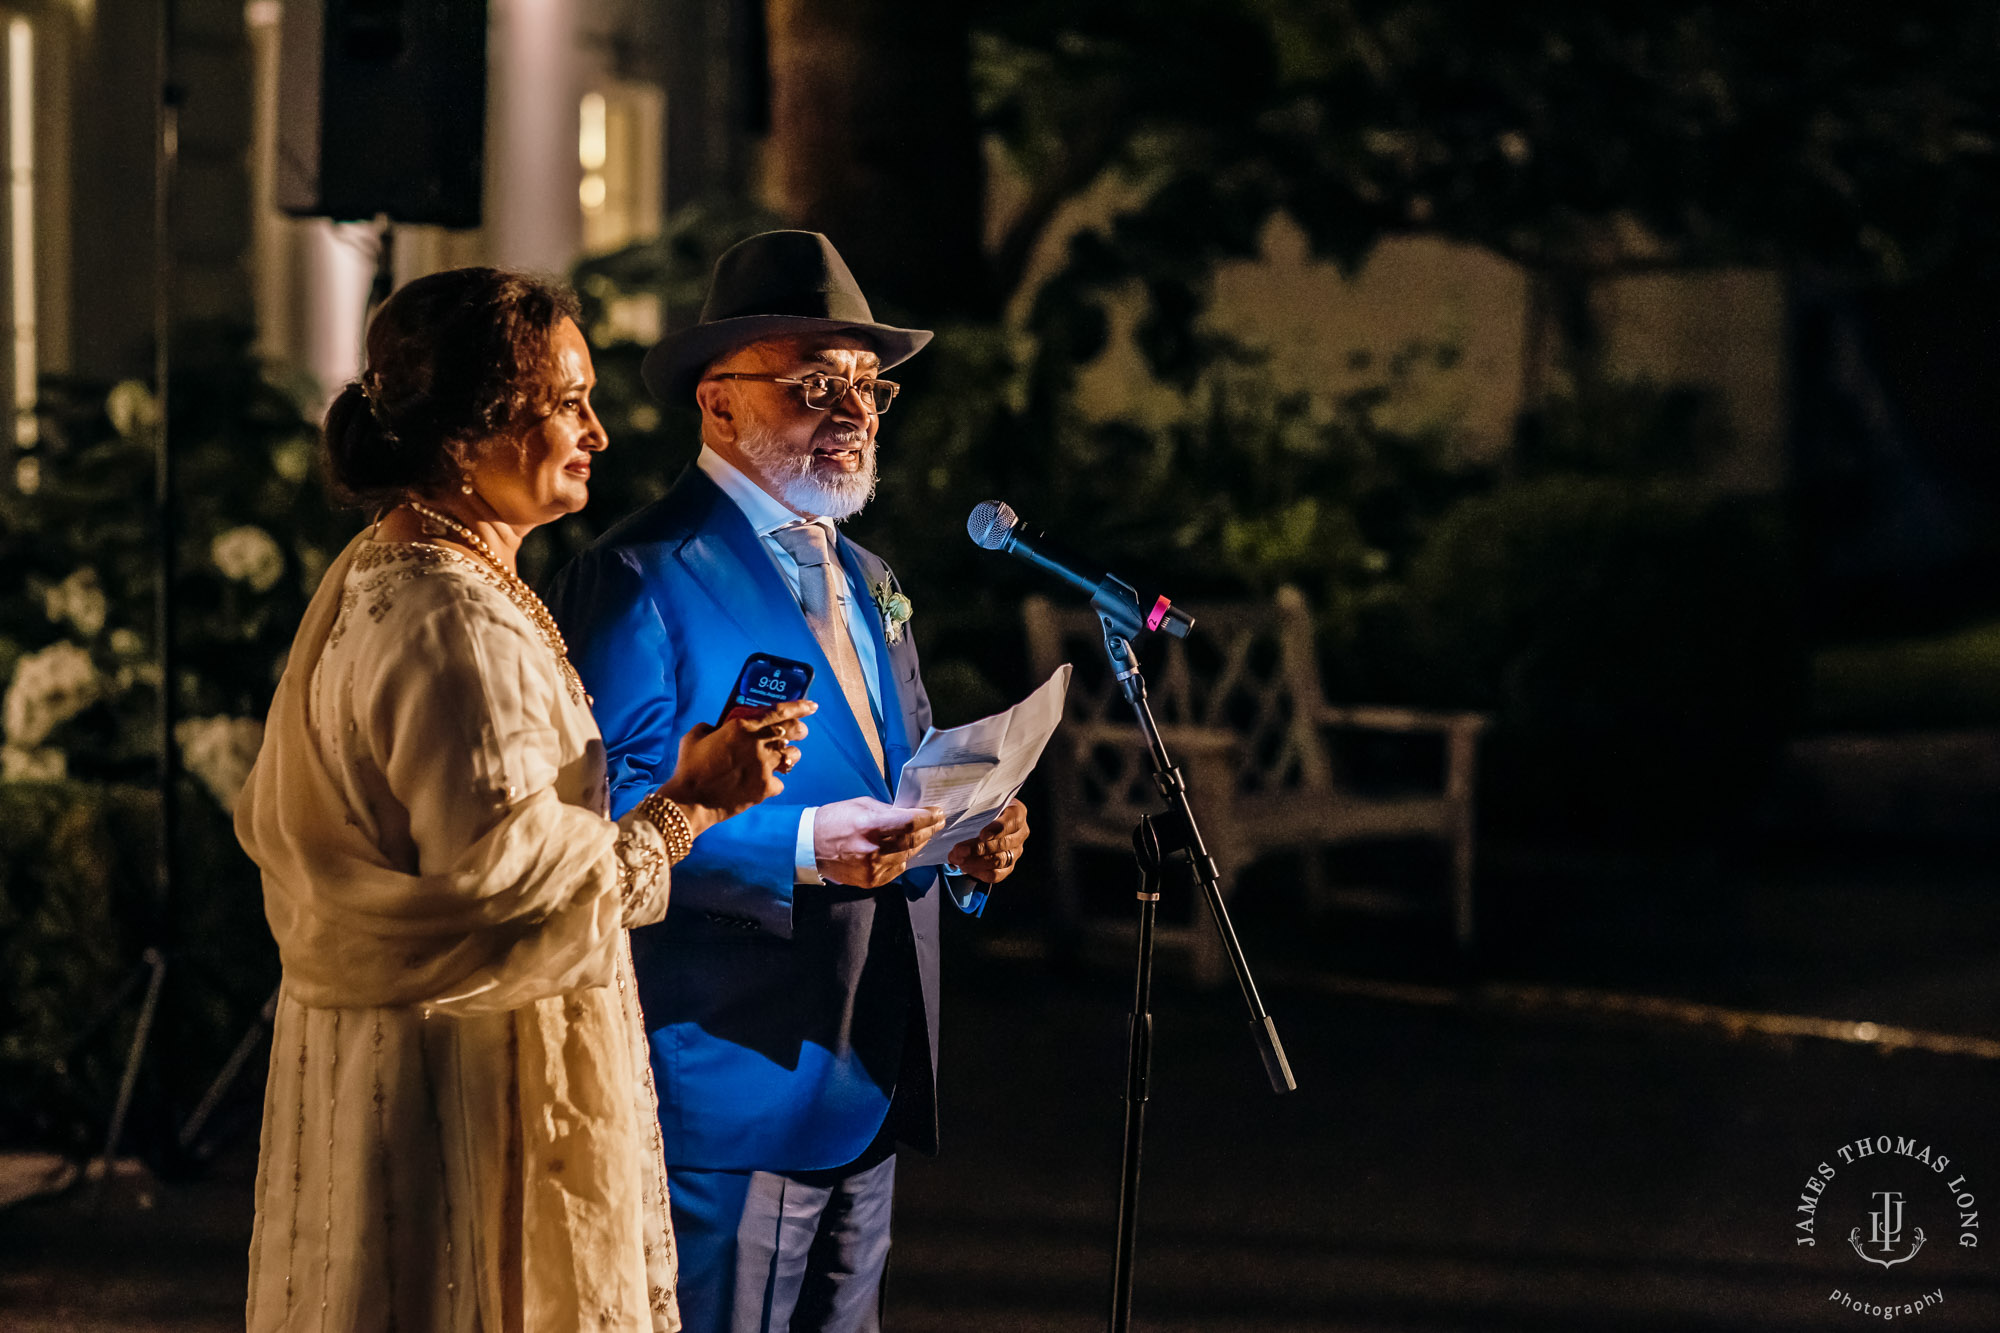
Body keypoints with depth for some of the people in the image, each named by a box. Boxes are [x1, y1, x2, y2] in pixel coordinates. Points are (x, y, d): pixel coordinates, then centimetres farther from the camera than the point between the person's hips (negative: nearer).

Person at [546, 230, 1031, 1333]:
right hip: (730, 1089, -8)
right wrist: (799, 848, -29)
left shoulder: (865, 580, 19)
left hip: (867, 1089, 9)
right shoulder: (640, 579, -10)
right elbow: (607, 813, -20)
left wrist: (967, 838, 3)